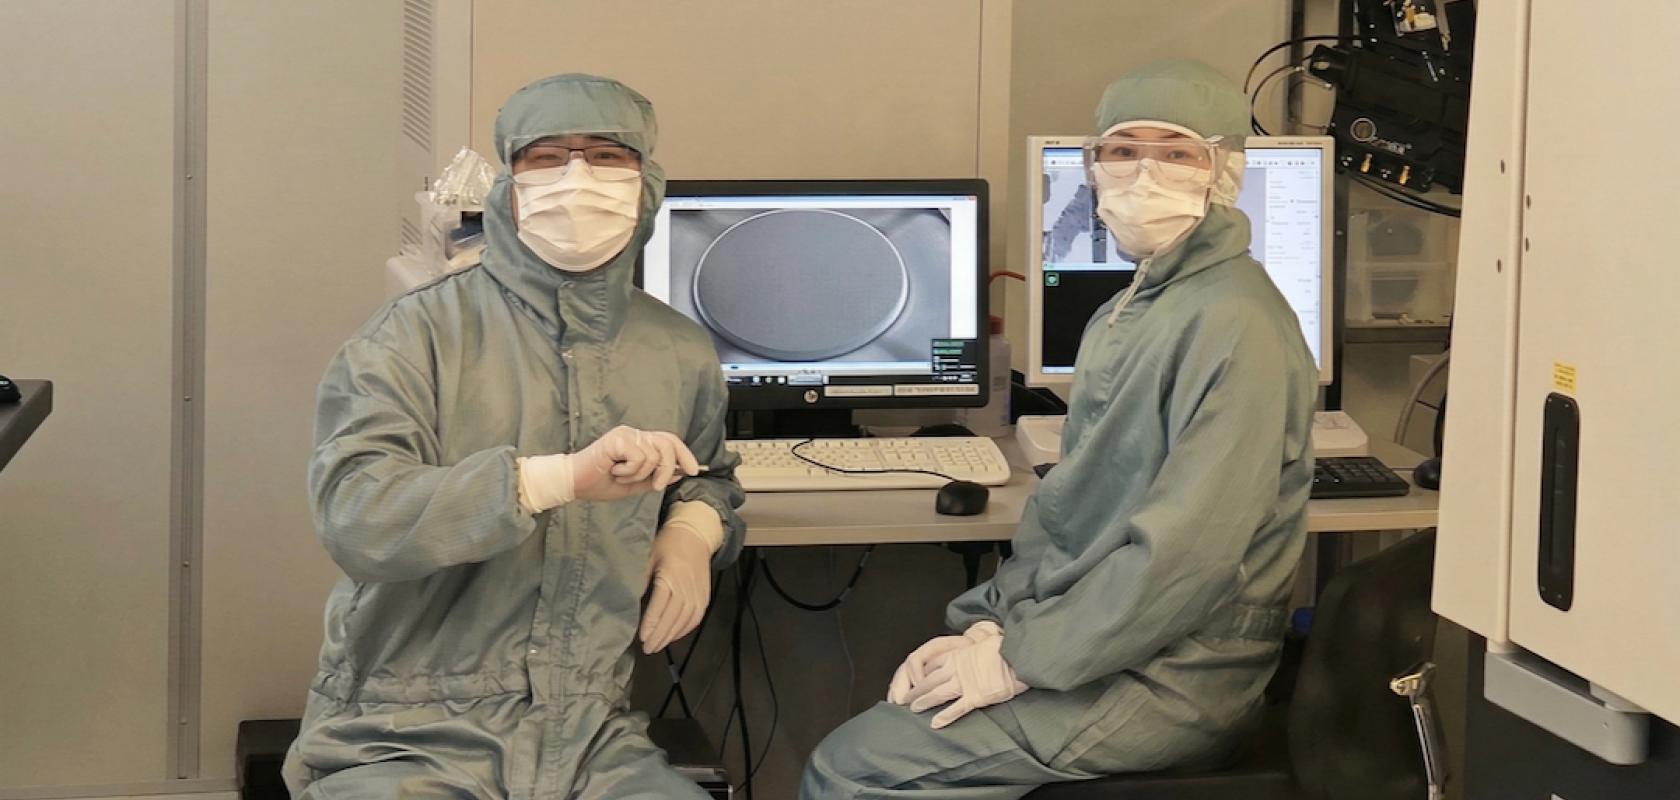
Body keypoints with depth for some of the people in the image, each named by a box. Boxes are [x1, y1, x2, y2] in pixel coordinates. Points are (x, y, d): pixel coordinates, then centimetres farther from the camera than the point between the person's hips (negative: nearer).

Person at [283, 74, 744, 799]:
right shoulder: (420, 332, -4)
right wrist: (564, 477, -26)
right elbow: (354, 514, -19)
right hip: (402, 738, -4)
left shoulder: (681, 354, 11)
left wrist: (696, 527, 8)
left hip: (589, 740, 4)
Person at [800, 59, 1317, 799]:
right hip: (1103, 647, 9)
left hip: (1165, 683, -9)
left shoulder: (1234, 322, -18)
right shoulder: (1124, 314, 14)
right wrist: (987, 627, 2)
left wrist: (1019, 659, -18)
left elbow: (1186, 553, -24)